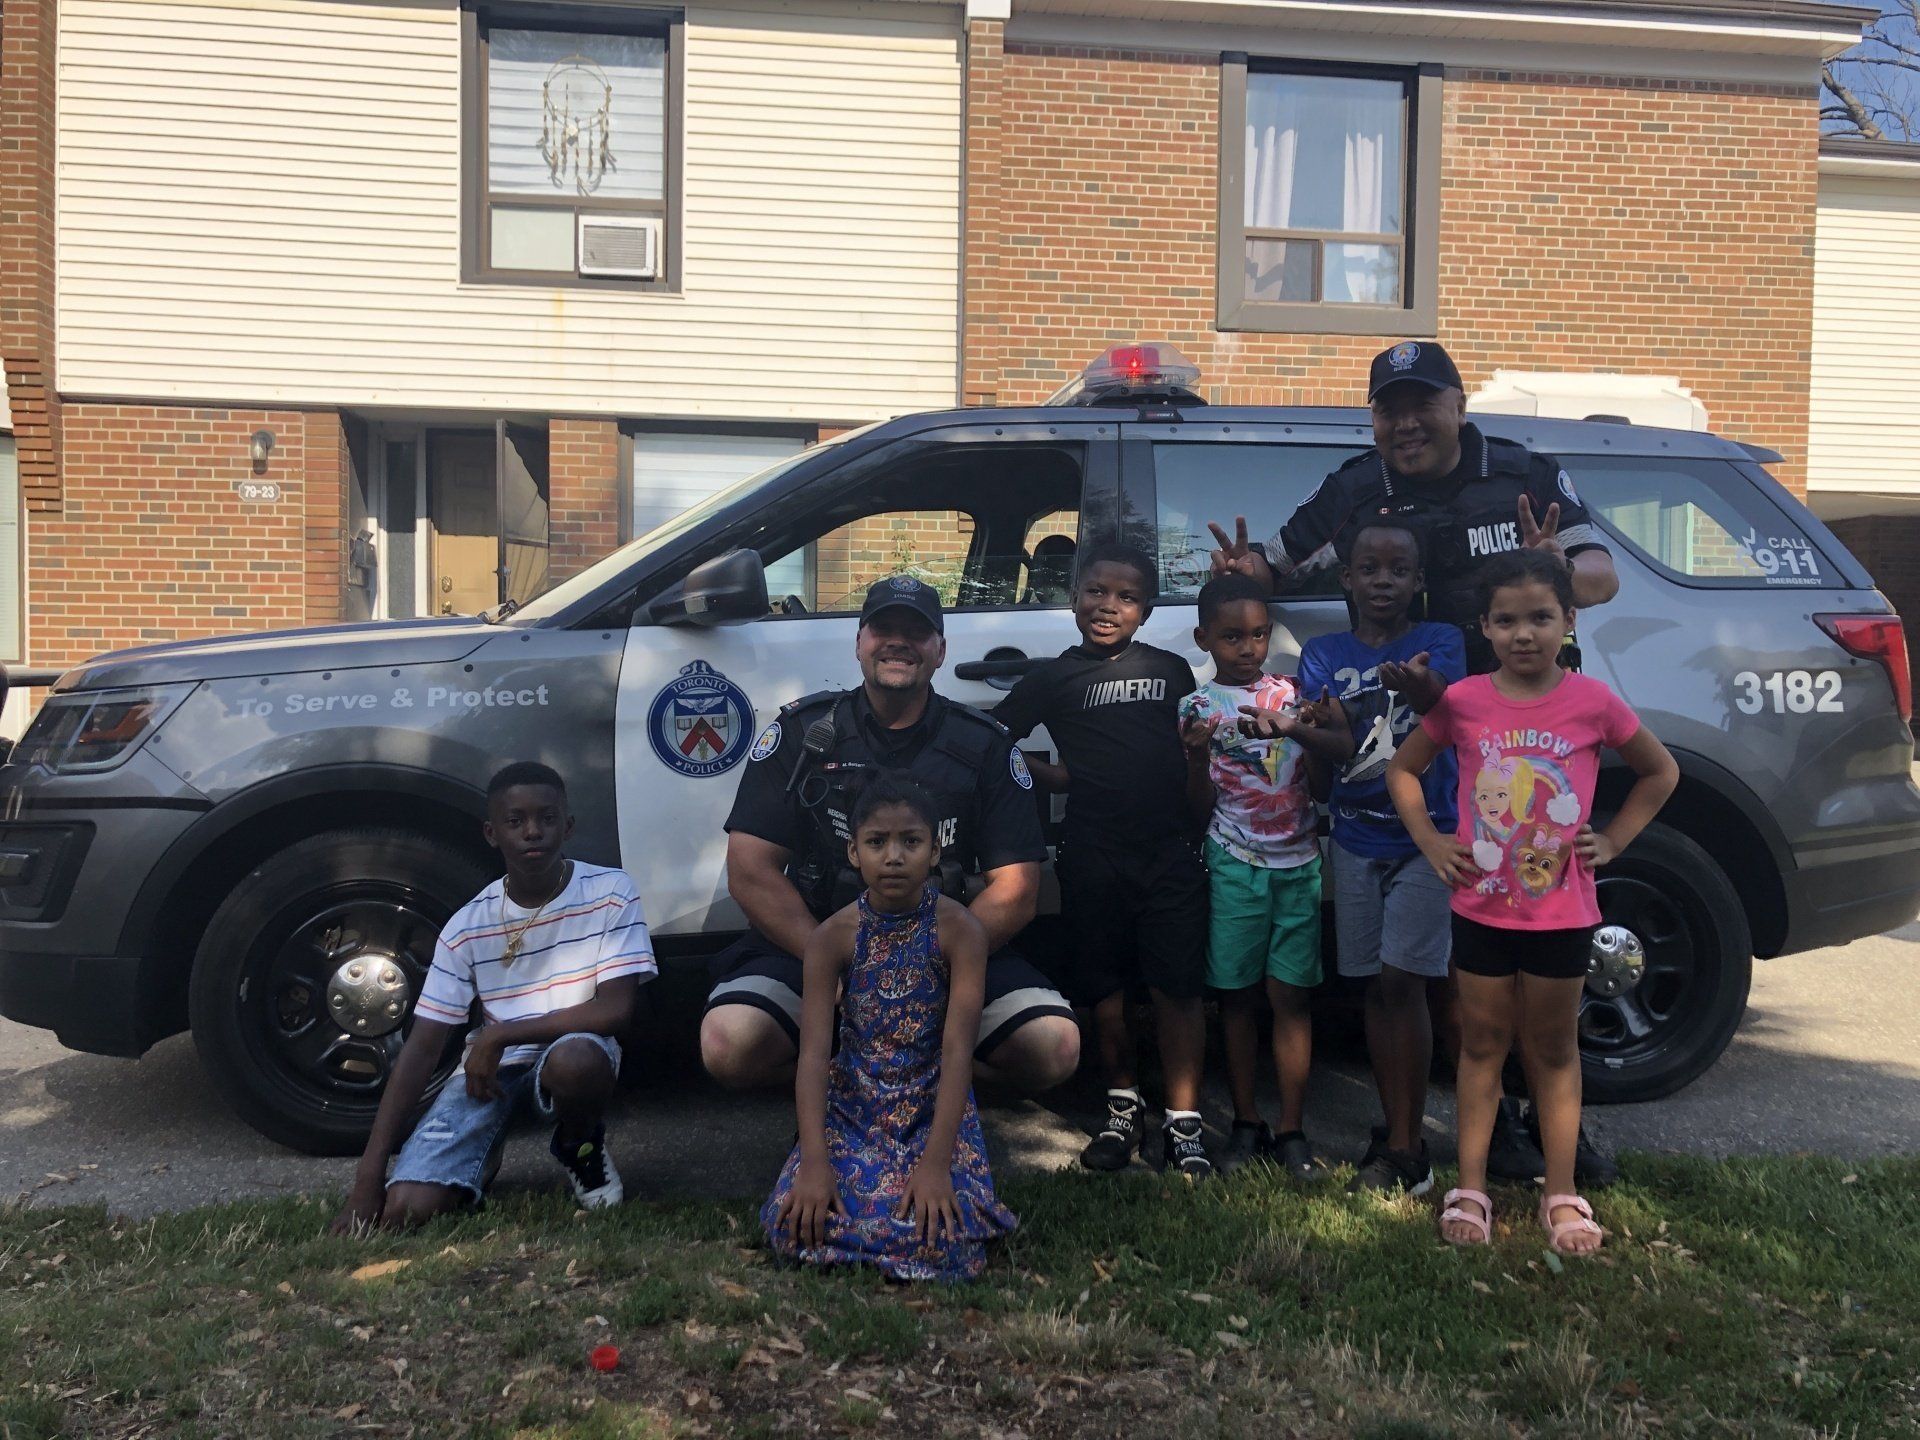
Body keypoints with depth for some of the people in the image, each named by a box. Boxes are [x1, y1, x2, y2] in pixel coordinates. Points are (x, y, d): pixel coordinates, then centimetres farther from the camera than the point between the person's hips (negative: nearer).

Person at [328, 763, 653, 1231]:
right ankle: (485, 1157, 17)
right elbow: (422, 1048, -7)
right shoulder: (467, 927, -6)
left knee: (577, 1058, -40)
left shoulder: (610, 893, -12)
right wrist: (369, 1174, -14)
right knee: (407, 1207, -20)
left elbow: (615, 1010, -17)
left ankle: (580, 1148, -2)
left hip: (574, 1055, -2)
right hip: (488, 1068, 2)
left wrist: (502, 1034, -19)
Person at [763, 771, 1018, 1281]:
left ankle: (941, 1193, 11)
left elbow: (958, 1049, -20)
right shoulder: (832, 936, -10)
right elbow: (814, 1052, -14)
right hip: (851, 1104, 2)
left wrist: (936, 1164, -27)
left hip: (935, 1105, -2)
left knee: (940, 1241, -24)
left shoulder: (960, 930, -16)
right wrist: (814, 1162, -25)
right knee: (797, 1228, -18)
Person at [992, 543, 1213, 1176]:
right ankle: (1123, 1107, 26)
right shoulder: (1052, 678, 5)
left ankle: (1182, 1123, 9)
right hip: (1092, 857, 0)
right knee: (1106, 992, 8)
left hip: (1171, 851, 1)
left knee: (1178, 990, 0)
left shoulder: (1173, 670, 12)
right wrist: (1061, 778, -5)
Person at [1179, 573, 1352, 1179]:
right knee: (1238, 993, 5)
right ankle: (1246, 1124, 15)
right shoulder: (1197, 707, 1)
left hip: (1299, 862, 1)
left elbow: (1343, 748, -11)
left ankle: (1291, 1131, 7)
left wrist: (1292, 729, -29)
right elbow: (1200, 807, 0)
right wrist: (1197, 755, -19)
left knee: (1291, 994, 1)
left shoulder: (1292, 692, 4)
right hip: (1235, 863, 0)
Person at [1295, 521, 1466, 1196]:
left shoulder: (1439, 641, -3)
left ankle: (1407, 1147, -2)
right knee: (1377, 987, 8)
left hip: (1425, 835, -3)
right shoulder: (1323, 653, 3)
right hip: (1356, 838, 3)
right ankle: (1395, 1129, 19)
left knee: (1402, 982, -8)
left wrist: (1422, 690, -47)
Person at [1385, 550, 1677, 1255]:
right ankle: (1470, 1189, 21)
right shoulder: (1462, 702, -7)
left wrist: (1613, 838, -2)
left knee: (1554, 1050, 13)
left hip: (1561, 912, 0)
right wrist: (1430, 841, -2)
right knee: (1483, 1044, 12)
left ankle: (1561, 1195, 24)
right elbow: (1401, 769, 8)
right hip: (1481, 907, 1)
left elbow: (1661, 771, 7)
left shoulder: (1593, 702, -8)